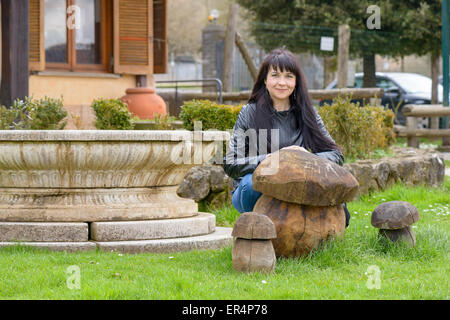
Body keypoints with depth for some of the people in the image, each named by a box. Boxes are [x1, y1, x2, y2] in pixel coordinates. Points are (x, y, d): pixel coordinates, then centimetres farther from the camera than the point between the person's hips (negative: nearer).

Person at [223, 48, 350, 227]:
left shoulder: (306, 113, 4)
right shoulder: (249, 113, -4)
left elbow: (336, 155, -1)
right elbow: (230, 165, -12)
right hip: (255, 193, -2)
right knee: (253, 181, -36)